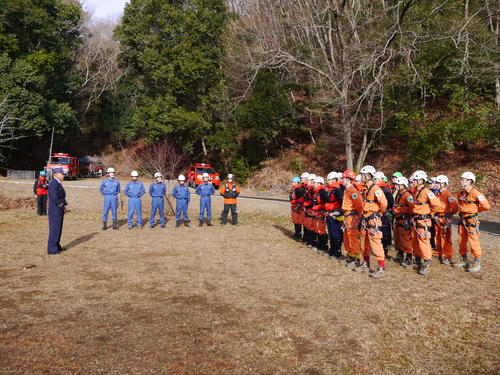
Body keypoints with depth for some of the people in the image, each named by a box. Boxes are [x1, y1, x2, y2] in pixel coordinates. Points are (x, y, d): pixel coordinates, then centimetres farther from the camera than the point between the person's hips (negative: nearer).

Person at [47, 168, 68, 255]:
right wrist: (63, 206, -13)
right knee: (54, 230, -5)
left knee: (58, 229, 16)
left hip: (59, 211, 10)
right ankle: (51, 249, 1)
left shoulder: (58, 183, 15)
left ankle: (57, 246, 26)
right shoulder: (53, 184, -17)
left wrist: (65, 205, 7)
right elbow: (55, 198, -25)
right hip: (55, 211, -10)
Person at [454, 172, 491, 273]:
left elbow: (486, 206, -14)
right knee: (461, 241, 13)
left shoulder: (475, 193, -15)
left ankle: (477, 263, 5)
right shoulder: (461, 193, 9)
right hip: (462, 220, 8)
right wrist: (461, 210, 12)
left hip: (471, 221, -8)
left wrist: (476, 210, -2)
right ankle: (463, 260, 27)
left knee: (473, 241, -4)